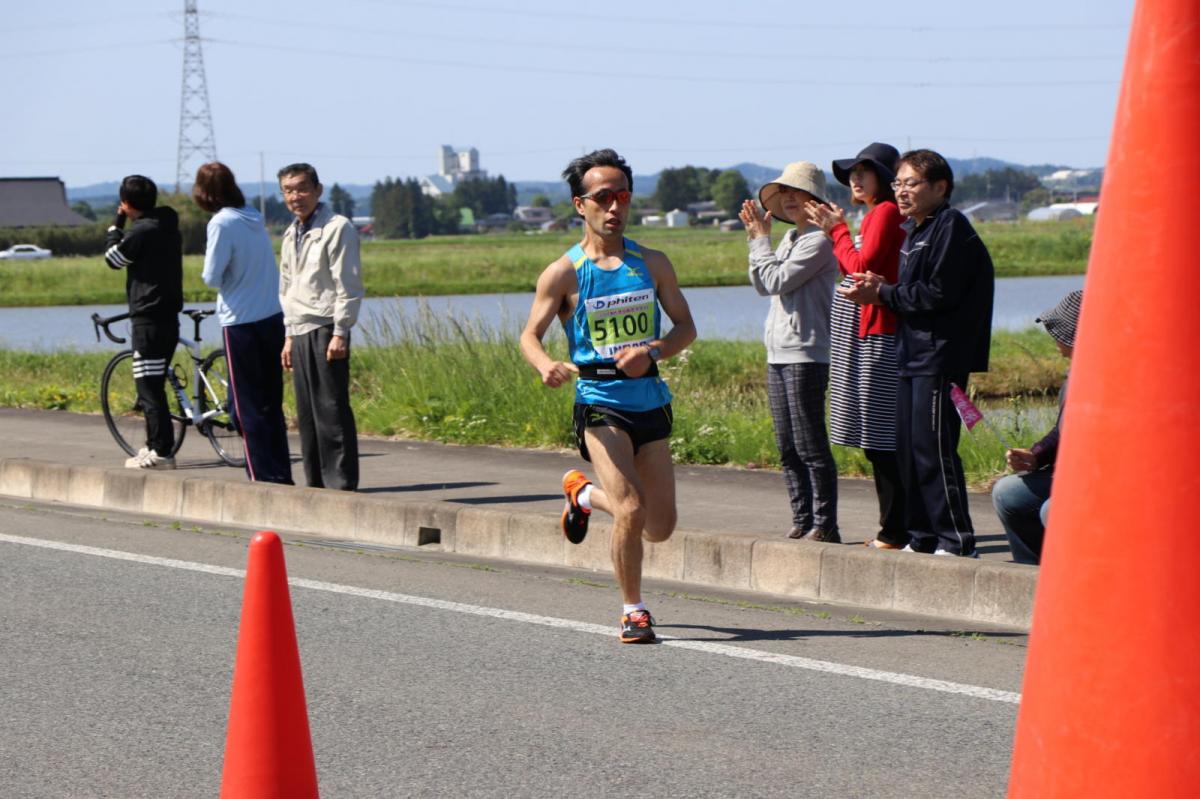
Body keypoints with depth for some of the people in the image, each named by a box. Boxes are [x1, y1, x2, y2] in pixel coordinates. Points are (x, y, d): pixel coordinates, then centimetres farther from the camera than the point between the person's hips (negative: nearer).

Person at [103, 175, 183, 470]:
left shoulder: (142, 231, -14)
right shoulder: (169, 228, 13)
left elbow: (113, 258, -2)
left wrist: (116, 225, 8)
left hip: (148, 318, -9)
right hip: (169, 315, 9)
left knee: (149, 387, -8)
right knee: (154, 386, 17)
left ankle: (162, 451, -10)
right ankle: (155, 445, 24)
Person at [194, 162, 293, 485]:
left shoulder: (222, 223, -13)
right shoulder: (255, 219, 9)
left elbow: (212, 277, -13)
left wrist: (208, 267, 7)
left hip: (242, 322, -7)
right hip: (273, 318, 7)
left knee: (248, 407, 0)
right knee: (271, 404, 13)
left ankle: (264, 476, -1)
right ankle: (281, 473, 14)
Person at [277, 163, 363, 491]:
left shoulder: (337, 228, -7)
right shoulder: (291, 235, 18)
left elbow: (348, 285, -11)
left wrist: (340, 333, -16)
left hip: (326, 329, -8)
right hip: (301, 332, 8)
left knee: (332, 410, -10)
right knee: (307, 414, 7)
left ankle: (342, 484, -8)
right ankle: (316, 483, 12)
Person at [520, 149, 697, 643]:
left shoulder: (652, 264, 6)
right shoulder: (564, 273, -3)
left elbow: (686, 327, 8)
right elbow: (530, 336, 0)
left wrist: (652, 351, -12)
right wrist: (546, 366, -23)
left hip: (651, 402, 4)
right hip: (600, 403, -4)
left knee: (660, 528, 8)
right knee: (631, 511, -20)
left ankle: (584, 493, 37)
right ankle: (633, 611, 0)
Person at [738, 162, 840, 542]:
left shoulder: (819, 241, -11)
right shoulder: (790, 238, 17)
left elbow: (776, 281, -15)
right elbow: (761, 285, 14)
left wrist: (761, 240, -3)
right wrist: (756, 238, 6)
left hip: (806, 355, -9)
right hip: (779, 354, 9)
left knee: (810, 446, -8)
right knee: (788, 448, 10)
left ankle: (824, 526, -6)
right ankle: (802, 522, 15)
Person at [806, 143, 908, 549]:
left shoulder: (886, 212, -10)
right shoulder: (875, 215, 19)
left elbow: (860, 267, -16)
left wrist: (838, 229, -4)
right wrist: (832, 230, 13)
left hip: (876, 335, -10)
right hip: (864, 334, 10)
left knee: (881, 440, -9)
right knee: (877, 441, 11)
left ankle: (896, 530, -8)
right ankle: (893, 527, 14)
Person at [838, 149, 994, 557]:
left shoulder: (950, 226, -10)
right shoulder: (913, 231, 18)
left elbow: (938, 293, -17)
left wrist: (884, 293, -11)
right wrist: (879, 288, 0)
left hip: (940, 357, -10)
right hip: (912, 355, 10)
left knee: (933, 448, -11)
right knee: (908, 449, 10)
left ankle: (957, 541, -8)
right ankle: (922, 537, 17)